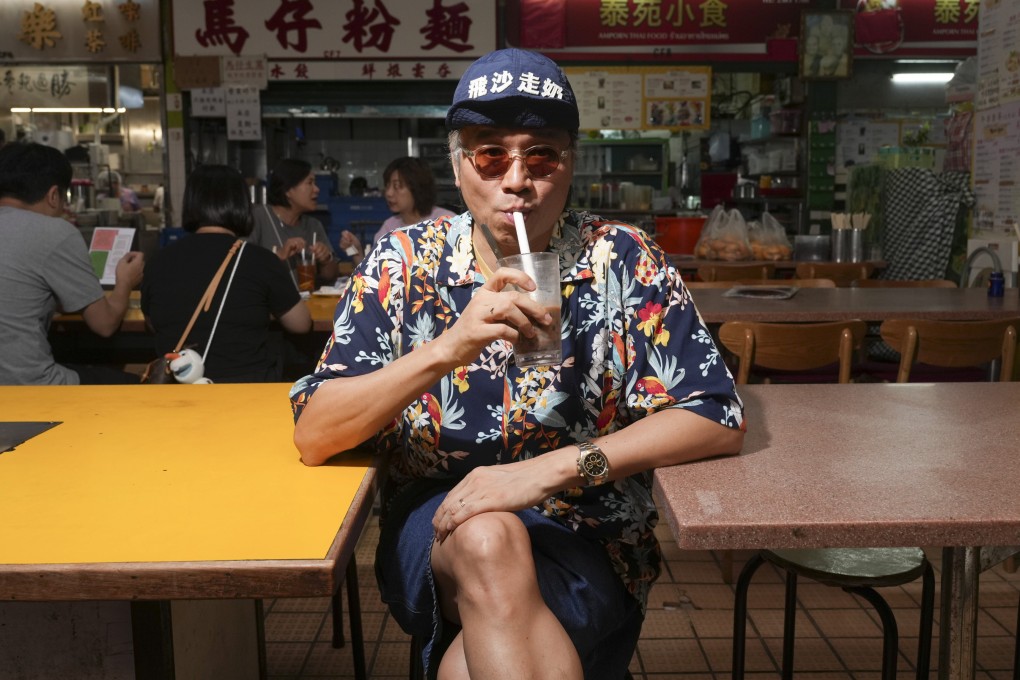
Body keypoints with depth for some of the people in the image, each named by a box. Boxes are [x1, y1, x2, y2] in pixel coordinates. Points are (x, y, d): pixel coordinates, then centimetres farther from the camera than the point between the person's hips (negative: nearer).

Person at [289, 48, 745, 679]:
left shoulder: (623, 261, -5)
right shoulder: (404, 264, -4)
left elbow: (719, 420, -10)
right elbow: (313, 437, -11)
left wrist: (551, 469, -21)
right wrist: (448, 348, -27)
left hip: (588, 537, -1)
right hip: (437, 523, 2)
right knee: (486, 540, -32)